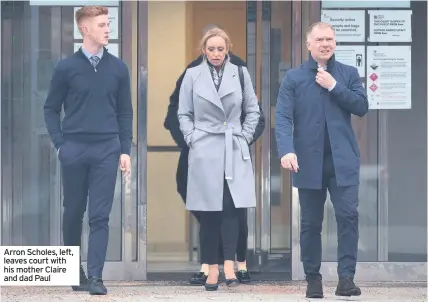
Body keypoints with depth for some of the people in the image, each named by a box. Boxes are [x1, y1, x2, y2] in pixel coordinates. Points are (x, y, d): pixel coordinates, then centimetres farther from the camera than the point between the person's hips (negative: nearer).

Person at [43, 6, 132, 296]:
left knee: (100, 215, -4)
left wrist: (125, 150, 3)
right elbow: (51, 108, 7)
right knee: (73, 212, 10)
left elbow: (125, 112, 9)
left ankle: (95, 276, -5)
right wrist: (60, 144, -2)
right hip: (74, 149, 0)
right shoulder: (67, 68, 1)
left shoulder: (118, 68, 5)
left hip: (106, 150, 0)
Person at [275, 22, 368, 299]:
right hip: (309, 161, 0)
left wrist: (333, 86, -9)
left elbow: (362, 107, -2)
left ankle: (346, 277, -9)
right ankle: (313, 278, 15)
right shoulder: (294, 78, 3)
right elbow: (283, 116, -6)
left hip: (342, 160, 0)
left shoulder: (349, 74, 9)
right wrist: (286, 150, -22)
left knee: (348, 215, -11)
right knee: (311, 222, 6)